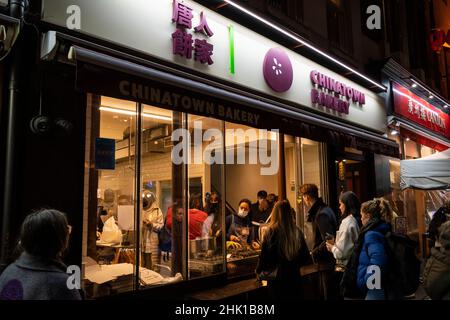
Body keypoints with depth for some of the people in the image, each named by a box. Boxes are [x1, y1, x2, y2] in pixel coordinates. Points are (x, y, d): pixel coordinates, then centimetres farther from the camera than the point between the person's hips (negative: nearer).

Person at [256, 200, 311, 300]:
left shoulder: (272, 231, -15)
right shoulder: (297, 232, -5)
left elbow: (264, 256, -12)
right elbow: (306, 258, 3)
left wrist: (259, 271, 7)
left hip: (277, 279, -3)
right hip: (295, 277, 3)